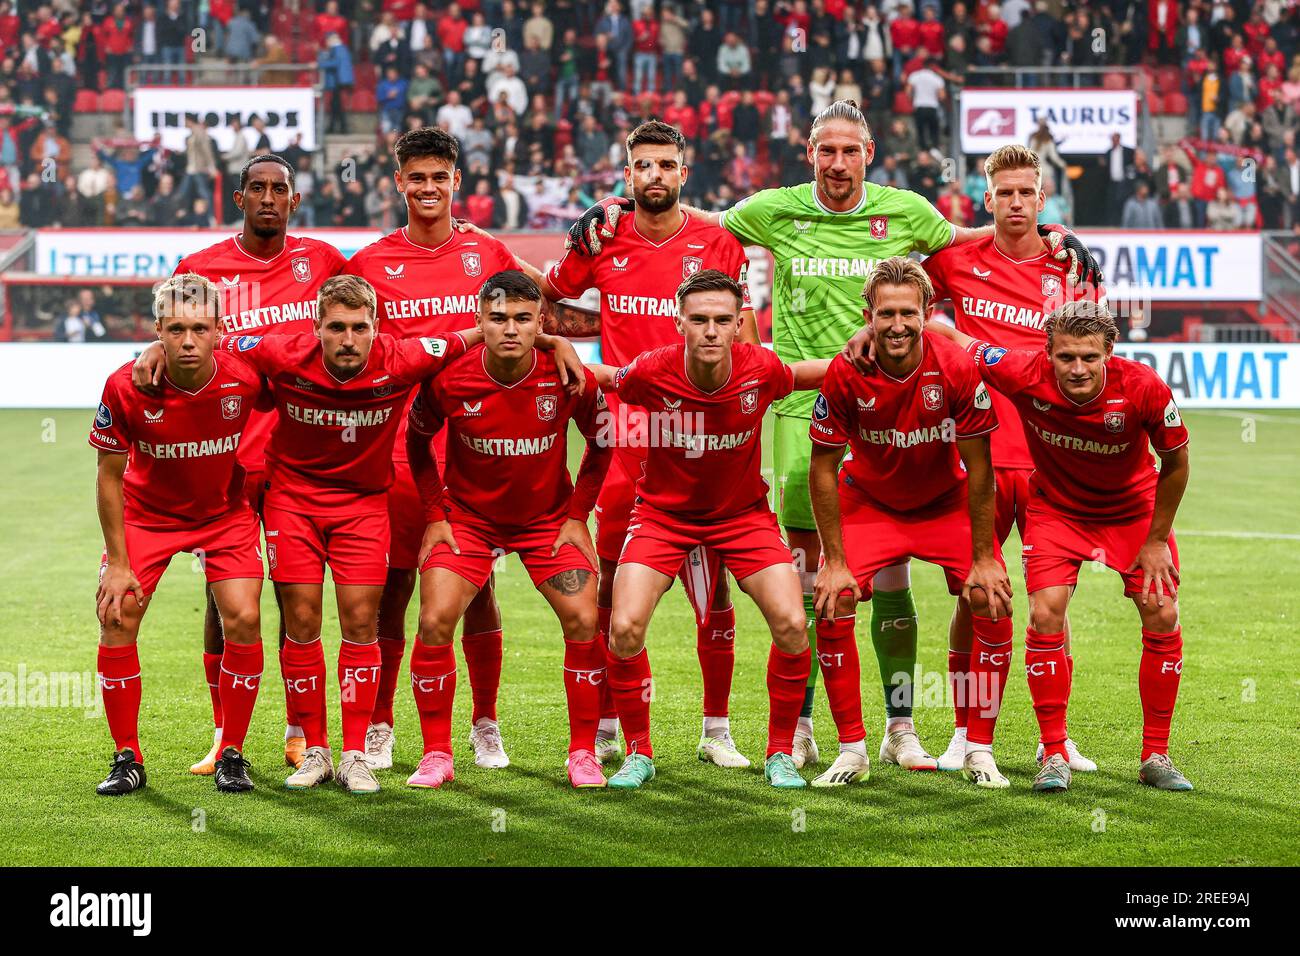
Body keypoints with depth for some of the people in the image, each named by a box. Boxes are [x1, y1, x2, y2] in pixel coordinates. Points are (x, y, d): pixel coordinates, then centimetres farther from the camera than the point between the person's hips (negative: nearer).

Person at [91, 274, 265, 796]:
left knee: (243, 620, -12)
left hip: (225, 513, 0)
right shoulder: (126, 388, -26)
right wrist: (118, 562, -12)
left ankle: (231, 754, 5)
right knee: (117, 619, -10)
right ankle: (127, 759, 4)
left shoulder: (244, 380, -25)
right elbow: (109, 475, -13)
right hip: (146, 513, 0)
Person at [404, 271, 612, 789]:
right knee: (434, 623, -13)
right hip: (467, 515, 0)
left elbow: (601, 442, -1)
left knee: (583, 622, -12)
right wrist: (435, 514, -3)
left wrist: (577, 515, -5)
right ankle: (437, 755, 2)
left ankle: (583, 754, 3)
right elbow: (417, 440, 1)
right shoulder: (448, 379, -19)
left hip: (549, 518, 0)